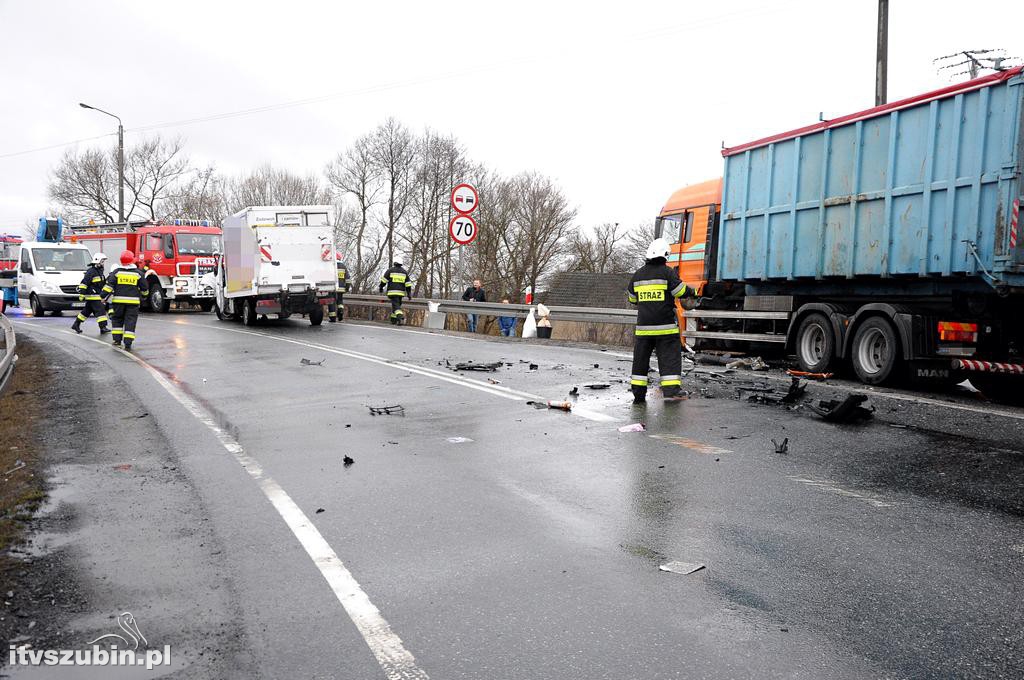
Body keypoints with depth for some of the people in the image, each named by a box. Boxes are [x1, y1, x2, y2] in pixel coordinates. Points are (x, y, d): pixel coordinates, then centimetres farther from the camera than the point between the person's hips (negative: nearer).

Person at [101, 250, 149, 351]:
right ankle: (128, 344, -5)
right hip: (133, 301, 0)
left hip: (118, 300, 1)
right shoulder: (138, 273, 1)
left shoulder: (117, 271, 1)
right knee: (130, 322, 1)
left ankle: (117, 340, 15)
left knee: (117, 320, 17)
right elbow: (144, 288, 7)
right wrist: (144, 296, 25)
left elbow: (109, 284, -5)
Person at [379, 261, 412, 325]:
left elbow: (384, 279, 2)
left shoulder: (390, 270, 1)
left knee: (396, 305, -11)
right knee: (397, 304, 18)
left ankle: (400, 317, -34)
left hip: (393, 291, -4)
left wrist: (381, 287, 15)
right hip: (401, 292, 4)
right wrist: (409, 293, 10)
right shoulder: (404, 272, 12)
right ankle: (393, 320, 22)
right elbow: (408, 283, 8)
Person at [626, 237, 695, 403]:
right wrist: (693, 292, 11)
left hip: (644, 325, 4)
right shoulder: (667, 272, -6)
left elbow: (632, 298, 17)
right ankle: (671, 391, -6)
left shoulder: (638, 274, 8)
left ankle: (638, 393, 12)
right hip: (666, 326, -4)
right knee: (670, 358, 0)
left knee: (641, 358, 10)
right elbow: (681, 291, -8)